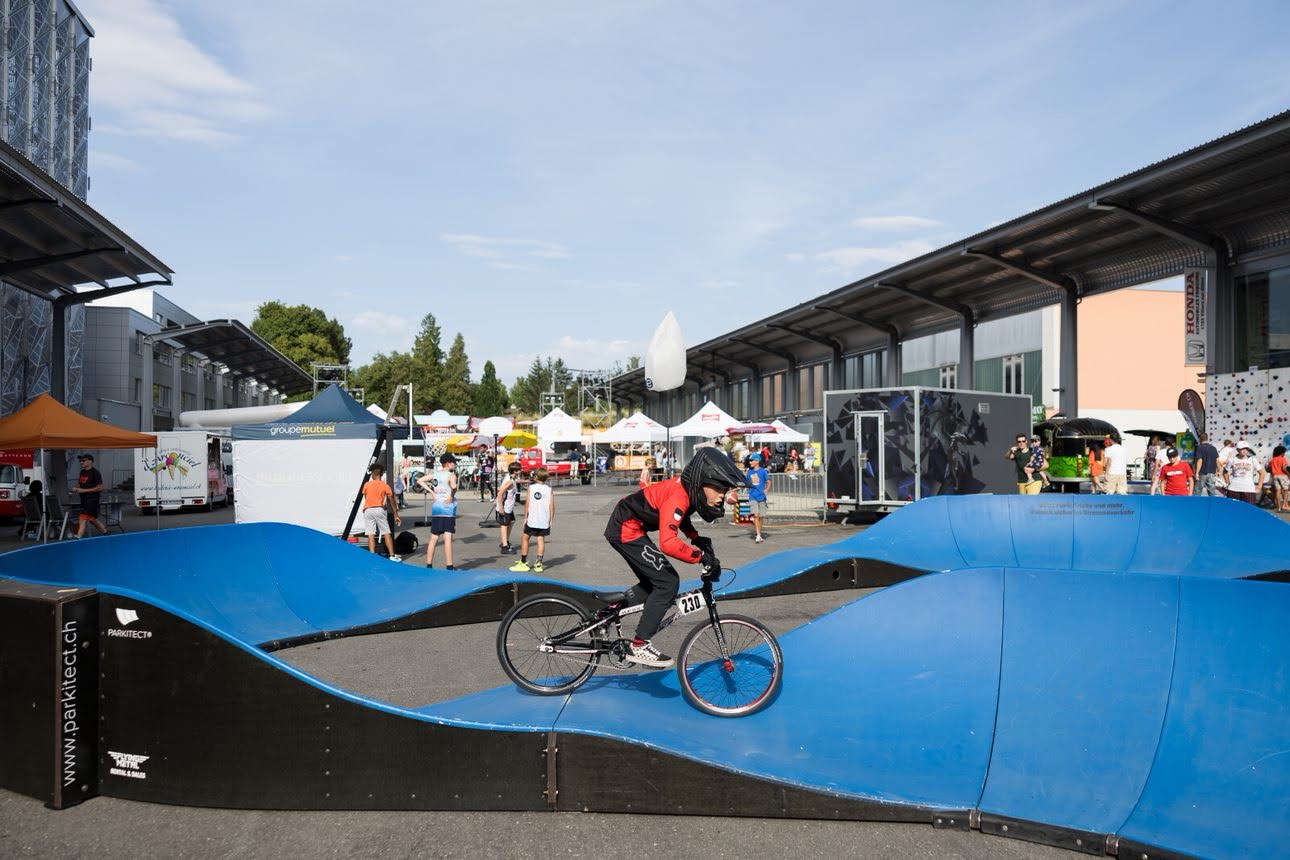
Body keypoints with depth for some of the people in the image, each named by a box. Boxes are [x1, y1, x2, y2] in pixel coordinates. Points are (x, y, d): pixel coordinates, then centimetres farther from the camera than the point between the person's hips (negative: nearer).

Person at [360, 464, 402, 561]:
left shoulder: (366, 485, 9)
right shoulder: (385, 486, 7)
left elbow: (365, 498, 15)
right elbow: (392, 502, 9)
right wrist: (396, 515, 12)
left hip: (367, 510, 1)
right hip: (379, 509, -1)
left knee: (370, 534, 0)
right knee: (386, 533, 3)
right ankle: (392, 556, 0)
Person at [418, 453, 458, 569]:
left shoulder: (435, 474, 10)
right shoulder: (451, 475, -8)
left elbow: (420, 481, 13)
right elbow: (454, 487, -28)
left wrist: (432, 492, 8)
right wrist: (452, 497, -11)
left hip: (436, 508, 6)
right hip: (448, 508, -6)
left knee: (433, 538, 11)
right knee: (448, 538, -7)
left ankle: (429, 565, 15)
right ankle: (449, 566, -9)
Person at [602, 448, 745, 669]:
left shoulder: (689, 489, -2)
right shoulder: (678, 497, -30)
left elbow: (680, 515, 20)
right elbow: (668, 544, -42)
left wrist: (697, 539, 5)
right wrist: (702, 557, -32)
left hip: (626, 527, 10)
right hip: (626, 530, -10)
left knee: (652, 583, 17)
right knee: (667, 583, -10)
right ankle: (639, 647, -6)